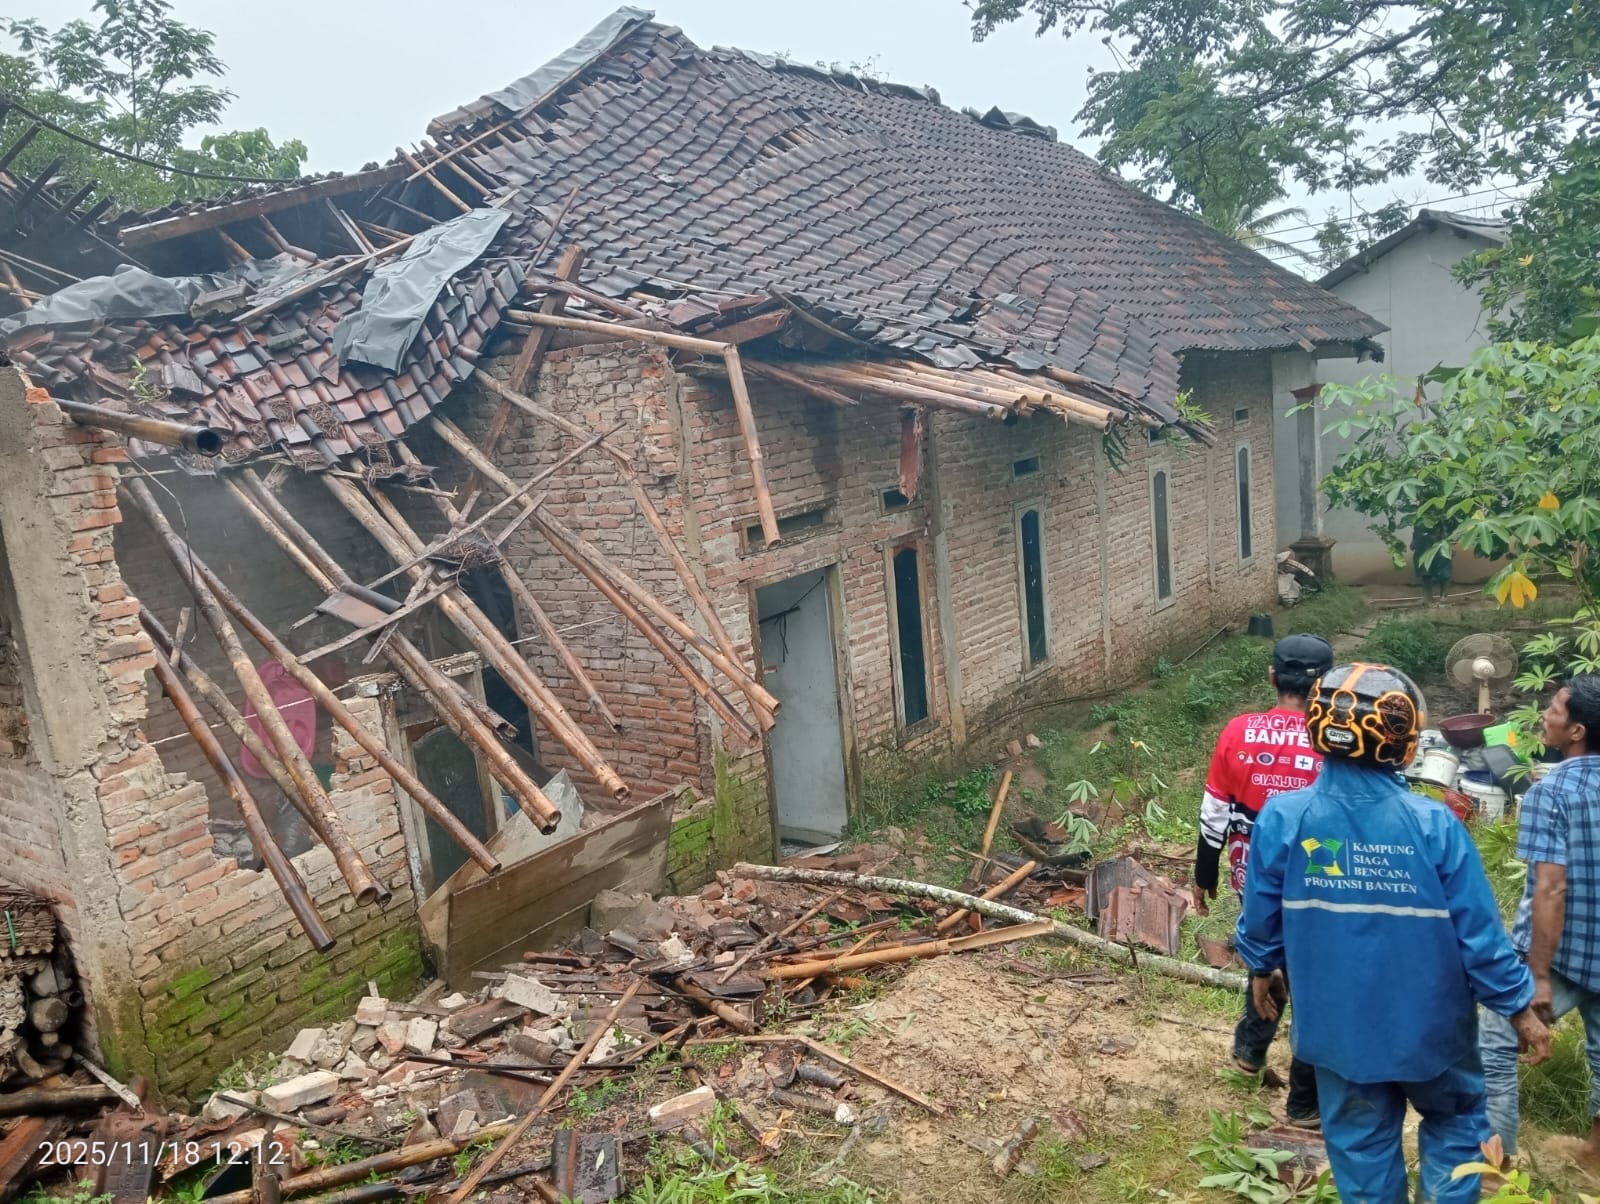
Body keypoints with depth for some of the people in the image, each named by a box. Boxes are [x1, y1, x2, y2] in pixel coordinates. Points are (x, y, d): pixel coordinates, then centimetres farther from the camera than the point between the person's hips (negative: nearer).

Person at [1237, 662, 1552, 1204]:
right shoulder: (1433, 824, -22)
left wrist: (1262, 968, 15)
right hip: (1427, 1023, -1)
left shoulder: (1283, 818, -18)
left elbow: (1261, 914, -5)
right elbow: (1479, 932, -14)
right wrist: (1519, 1007, 3)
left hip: (1338, 1024, 1)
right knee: (1455, 1121, 26)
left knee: (1360, 1140, 20)